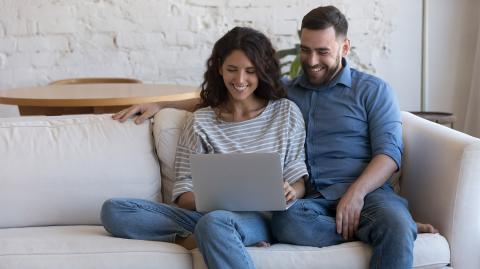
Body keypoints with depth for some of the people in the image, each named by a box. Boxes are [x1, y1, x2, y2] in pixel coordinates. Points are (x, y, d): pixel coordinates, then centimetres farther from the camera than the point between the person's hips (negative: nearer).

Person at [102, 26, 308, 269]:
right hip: (207, 214, 4)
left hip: (262, 218, -4)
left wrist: (291, 193, -13)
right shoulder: (200, 122, 14)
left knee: (214, 222, -42)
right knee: (113, 210, -21)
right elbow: (184, 193, 7)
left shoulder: (286, 112, 13)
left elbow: (298, 181, 11)